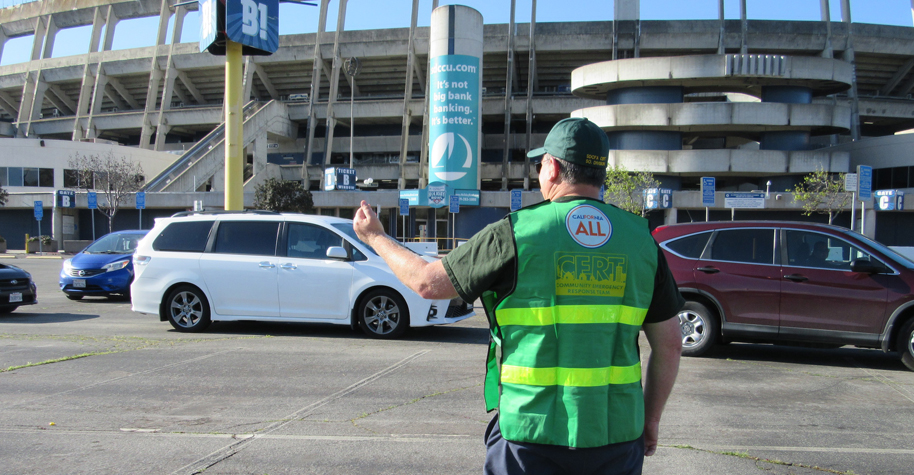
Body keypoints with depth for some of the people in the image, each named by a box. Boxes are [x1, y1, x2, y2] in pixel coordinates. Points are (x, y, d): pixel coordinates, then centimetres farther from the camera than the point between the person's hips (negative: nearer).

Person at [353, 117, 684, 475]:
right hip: (615, 436, 3)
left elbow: (428, 282, 0)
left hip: (532, 432, -3)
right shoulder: (639, 239, 1)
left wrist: (375, 237, 16)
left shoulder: (516, 234, -9)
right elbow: (670, 343, 4)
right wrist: (651, 418, 17)